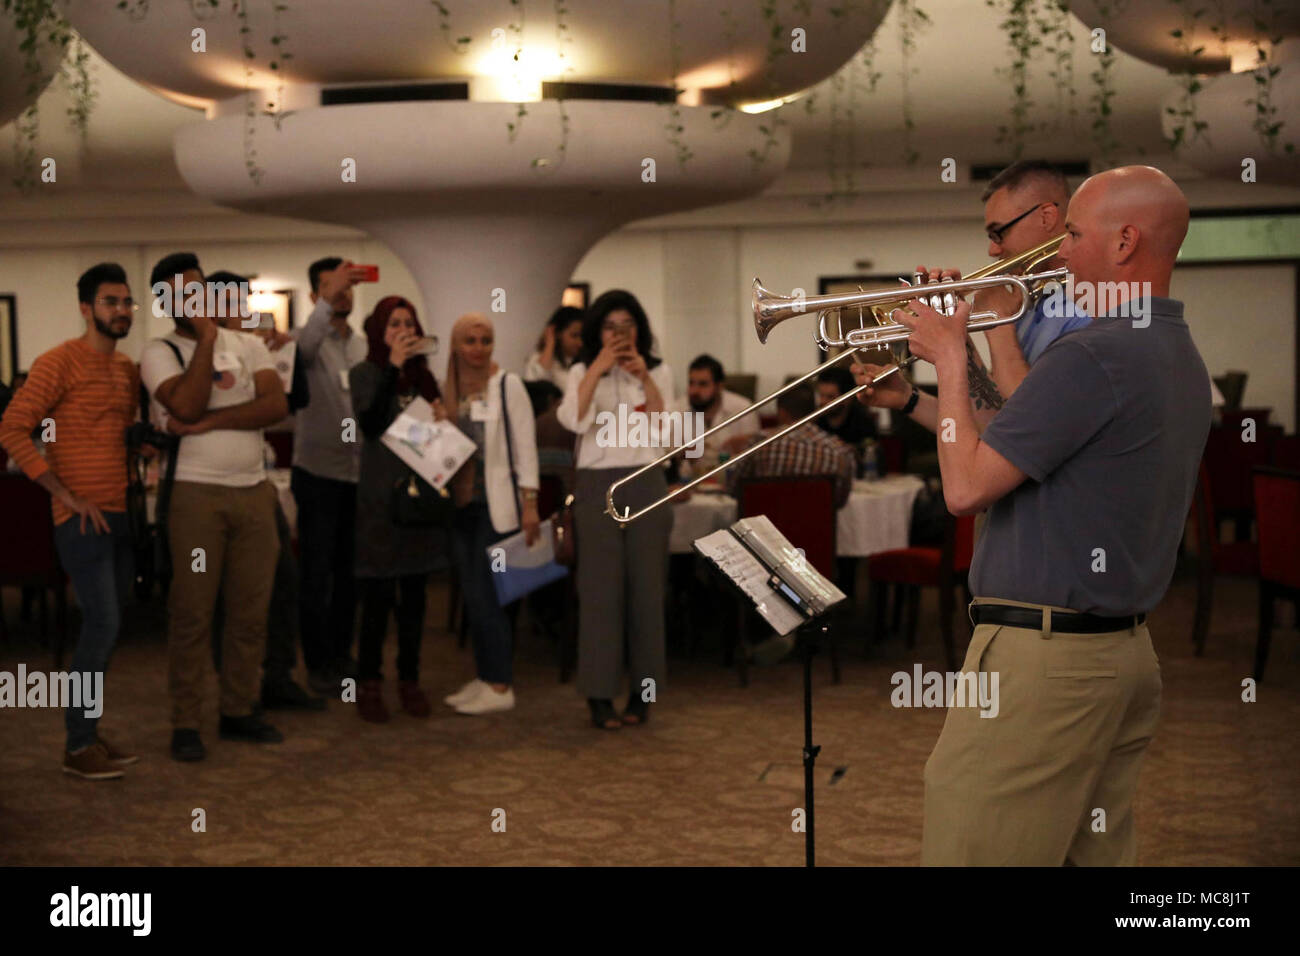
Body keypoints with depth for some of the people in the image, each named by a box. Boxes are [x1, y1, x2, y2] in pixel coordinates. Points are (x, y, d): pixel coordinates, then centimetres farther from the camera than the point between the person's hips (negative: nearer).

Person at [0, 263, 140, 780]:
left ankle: (89, 734, 21)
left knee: (104, 627, 11)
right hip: (83, 517, -7)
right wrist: (67, 495, -17)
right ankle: (77, 747, 0)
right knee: (103, 626, -11)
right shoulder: (59, 363, -10)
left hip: (120, 514, 8)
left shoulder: (127, 368, 13)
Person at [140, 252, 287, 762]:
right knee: (192, 613, -2)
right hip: (197, 494, -3)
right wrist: (205, 338, -10)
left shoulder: (248, 345, 11)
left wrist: (209, 422, -13)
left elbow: (276, 405, -5)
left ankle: (238, 711, 19)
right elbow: (187, 406, -17)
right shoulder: (159, 353, 2)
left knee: (250, 610, 7)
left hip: (254, 491, 4)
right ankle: (186, 723, 5)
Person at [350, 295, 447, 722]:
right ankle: (369, 683, 7)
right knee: (378, 594, -3)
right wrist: (392, 367, -20)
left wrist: (441, 418, -4)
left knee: (414, 592, 9)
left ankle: (410, 681, 18)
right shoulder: (364, 373, -2)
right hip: (380, 494, -5)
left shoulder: (423, 376, 12)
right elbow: (370, 423, -17)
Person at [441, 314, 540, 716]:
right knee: (473, 595, 9)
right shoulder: (447, 390, 9)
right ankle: (484, 678, 19)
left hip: (496, 504, -5)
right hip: (460, 502, 5)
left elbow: (525, 445, -8)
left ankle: (501, 686, 2)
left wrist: (530, 502, -12)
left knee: (485, 594, -6)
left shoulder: (507, 385, -5)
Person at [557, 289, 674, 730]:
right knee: (600, 589, -3)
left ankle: (642, 692, 12)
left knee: (646, 589, 3)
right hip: (597, 486, -1)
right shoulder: (583, 372, 6)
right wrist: (598, 369, -17)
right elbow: (574, 420, -14)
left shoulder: (659, 371, 8)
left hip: (646, 484, 1)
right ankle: (600, 694, 1)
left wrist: (645, 377, -13)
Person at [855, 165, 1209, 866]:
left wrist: (951, 358, -4)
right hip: (1128, 651, 10)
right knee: (1097, 850, 16)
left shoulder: (1091, 354, -19)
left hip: (1042, 656, -10)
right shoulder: (1181, 358, 13)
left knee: (970, 851, -3)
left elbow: (964, 488, -17)